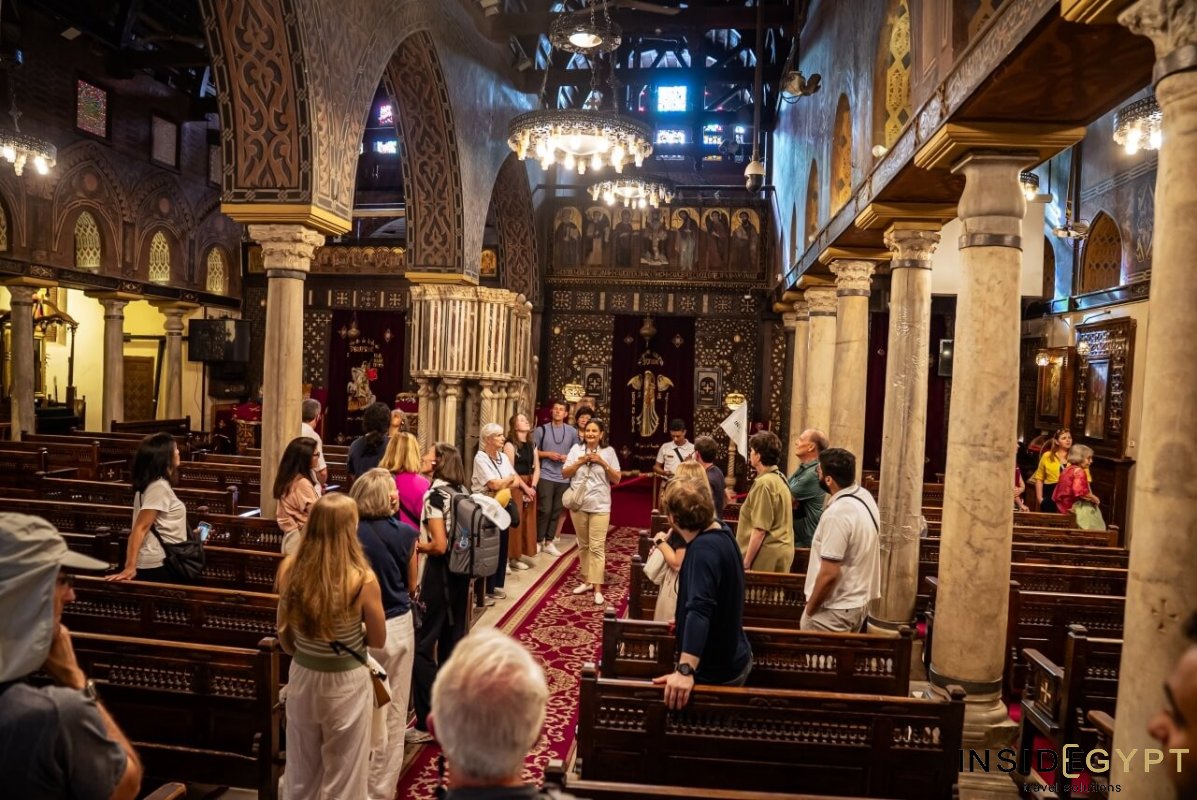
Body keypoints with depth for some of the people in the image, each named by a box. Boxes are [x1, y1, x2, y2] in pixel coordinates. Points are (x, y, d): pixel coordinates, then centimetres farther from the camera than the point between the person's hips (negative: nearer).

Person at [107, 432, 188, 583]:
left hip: (160, 560, 9)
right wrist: (130, 567, -27)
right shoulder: (159, 487, -19)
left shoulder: (157, 484, 9)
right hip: (156, 564, -9)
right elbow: (140, 528, -23)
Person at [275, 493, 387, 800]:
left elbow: (284, 637, 2)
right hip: (346, 683, -4)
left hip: (301, 677, 4)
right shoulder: (363, 579, -22)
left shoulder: (290, 568, -11)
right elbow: (378, 641, -8)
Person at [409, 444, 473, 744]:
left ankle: (427, 722, 5)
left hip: (440, 573, -8)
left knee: (422, 646, 2)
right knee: (452, 643, 16)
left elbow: (439, 546, -21)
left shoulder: (435, 494, -16)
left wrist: (415, 545, -4)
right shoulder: (462, 492, 6)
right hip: (460, 571, 8)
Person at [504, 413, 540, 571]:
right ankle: (512, 557, 2)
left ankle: (524, 553, 19)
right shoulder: (510, 444, -8)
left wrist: (533, 487, -6)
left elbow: (536, 468, 9)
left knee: (528, 521, 9)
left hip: (530, 486, 7)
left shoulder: (531, 445, 13)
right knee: (515, 521, -4)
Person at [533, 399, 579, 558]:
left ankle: (549, 542, 19)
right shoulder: (541, 430, 0)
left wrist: (568, 457, -7)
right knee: (545, 510, -6)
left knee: (556, 511, 8)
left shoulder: (572, 432, 6)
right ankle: (539, 541, 10)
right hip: (545, 476, -3)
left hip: (564, 478, 3)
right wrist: (548, 454, -12)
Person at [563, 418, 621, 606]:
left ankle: (597, 588, -5)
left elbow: (617, 479, -2)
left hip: (600, 506, -3)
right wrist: (580, 461, -12)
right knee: (583, 545, 14)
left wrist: (602, 462, -14)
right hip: (578, 504, 3)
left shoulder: (608, 451, -2)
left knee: (597, 547, -6)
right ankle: (586, 580, 26)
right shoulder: (576, 449, 3)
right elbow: (564, 473, 1)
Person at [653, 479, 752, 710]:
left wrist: (685, 671, -49)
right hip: (733, 658, 9)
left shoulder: (704, 549, -30)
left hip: (716, 673, -9)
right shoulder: (720, 530, -2)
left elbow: (700, 609, -43)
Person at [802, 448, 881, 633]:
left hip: (835, 609, -9)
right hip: (859, 600, 9)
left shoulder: (836, 514, -27)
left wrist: (809, 609, -14)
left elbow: (829, 575, -26)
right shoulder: (865, 497, 2)